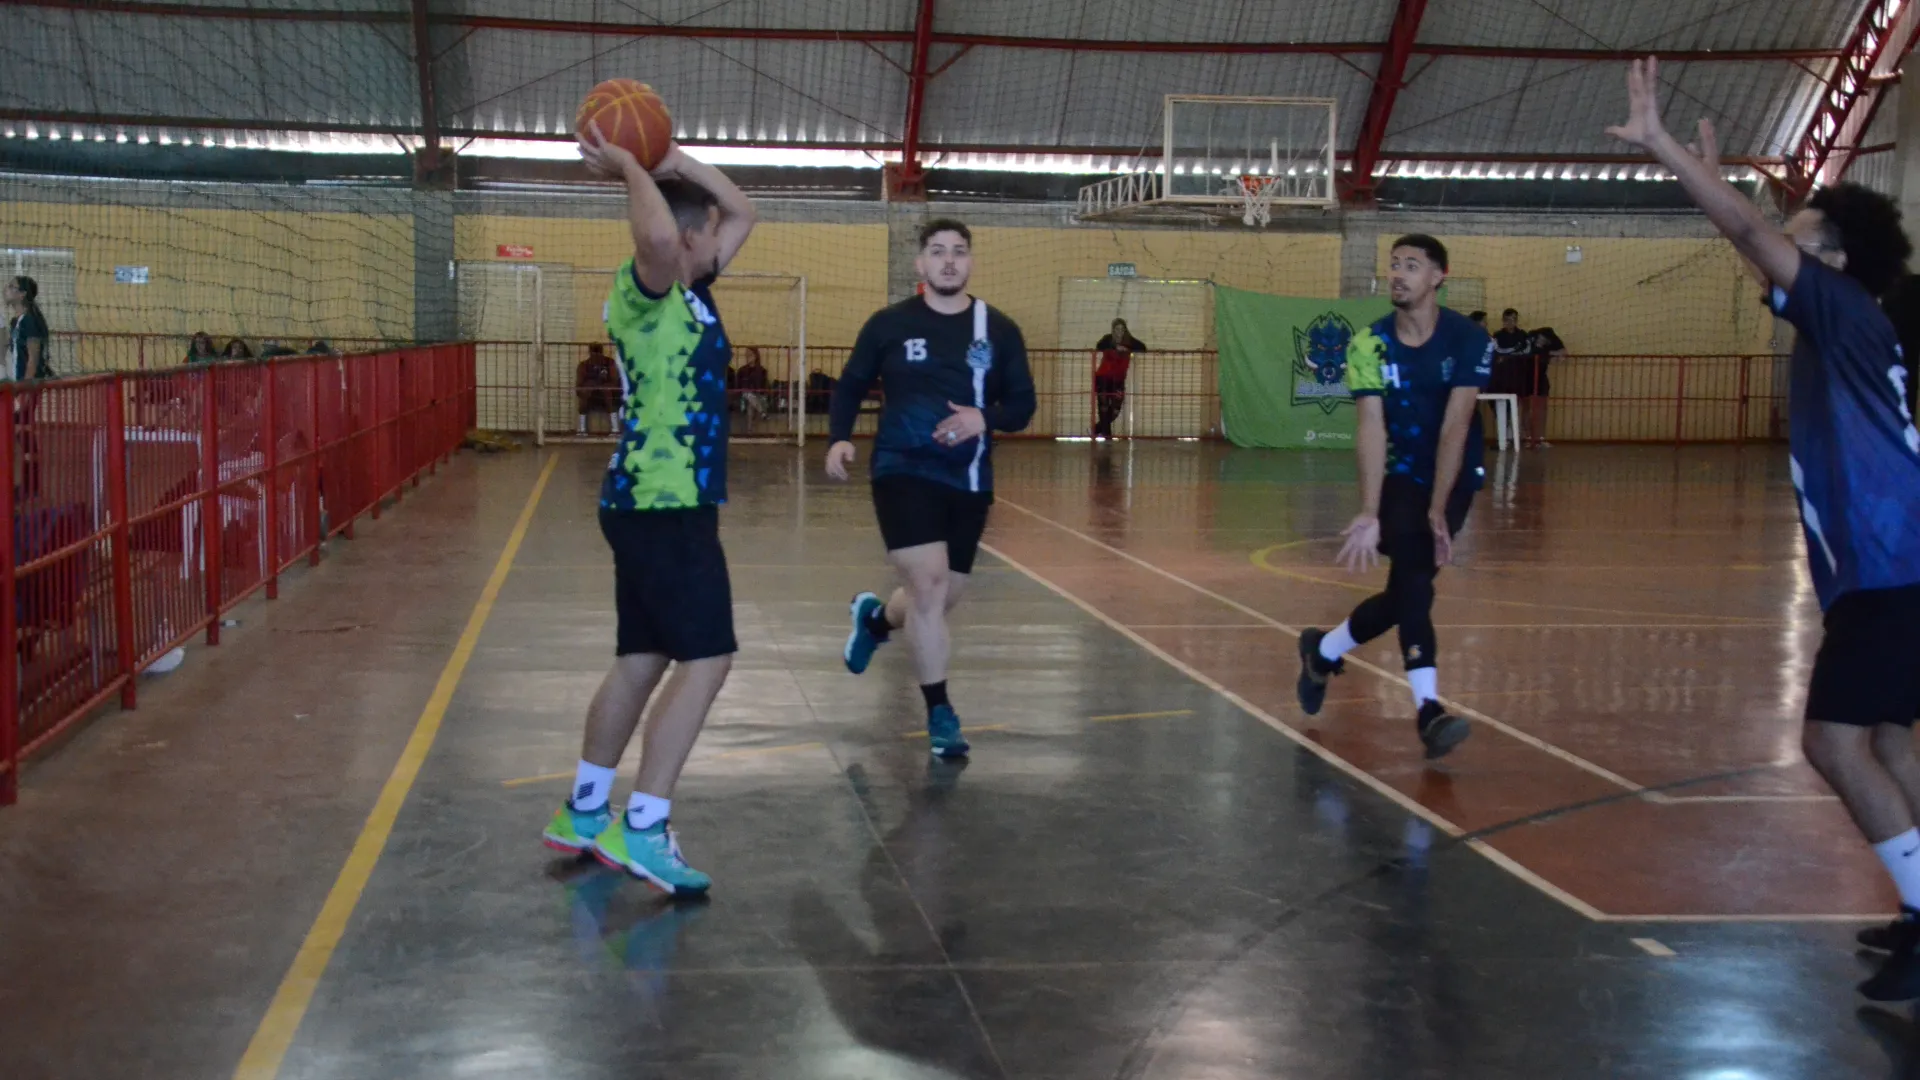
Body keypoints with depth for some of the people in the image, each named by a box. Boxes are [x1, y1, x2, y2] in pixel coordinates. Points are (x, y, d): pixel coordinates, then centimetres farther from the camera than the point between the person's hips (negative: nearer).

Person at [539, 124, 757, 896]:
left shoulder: (691, 290, 13)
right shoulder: (643, 293, -14)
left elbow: (742, 213, 23)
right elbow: (655, 237, -38)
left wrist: (674, 159, 11)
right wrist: (627, 167, -21)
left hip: (660, 503, 10)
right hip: (662, 506, -10)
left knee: (642, 660, 14)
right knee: (705, 660, -10)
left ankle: (584, 813, 24)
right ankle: (641, 829, -9)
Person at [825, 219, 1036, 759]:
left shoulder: (999, 330, 1)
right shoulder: (889, 323, -2)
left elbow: (1022, 404, 3)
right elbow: (850, 385, 7)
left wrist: (983, 418, -18)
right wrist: (840, 438, -10)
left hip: (969, 482, 3)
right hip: (903, 471, -3)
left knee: (940, 598, 14)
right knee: (930, 583, -17)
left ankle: (874, 619, 50)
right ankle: (940, 714, -2)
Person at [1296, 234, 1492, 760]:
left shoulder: (1468, 339, -14)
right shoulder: (1371, 344, -11)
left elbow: (1454, 427, -20)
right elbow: (1371, 428, -19)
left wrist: (1438, 511, -25)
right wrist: (1369, 513, -29)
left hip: (1455, 478, 1)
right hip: (1400, 477, -1)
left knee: (1406, 590, -6)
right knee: (1413, 581, -20)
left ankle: (1323, 651, 18)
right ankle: (1428, 707, -20)